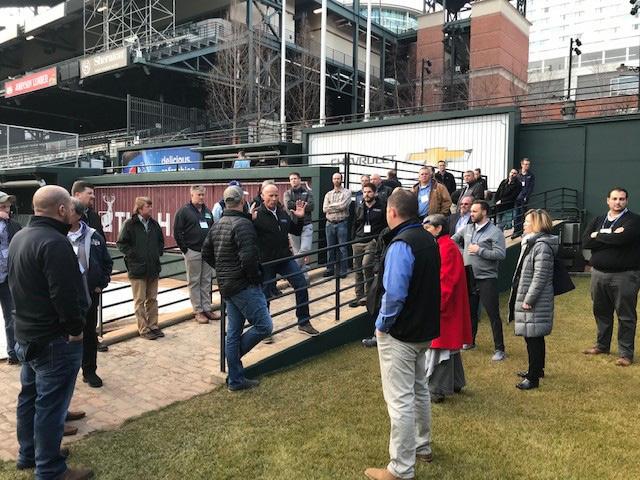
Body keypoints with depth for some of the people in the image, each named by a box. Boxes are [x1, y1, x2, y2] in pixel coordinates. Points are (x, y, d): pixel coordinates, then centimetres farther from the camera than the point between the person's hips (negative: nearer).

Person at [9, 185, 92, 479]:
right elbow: (64, 294, -28)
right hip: (54, 339, -10)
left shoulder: (19, 237, 8)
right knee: (50, 405, 1)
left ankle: (28, 455, 36)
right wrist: (75, 329, -15)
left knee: (30, 396, 21)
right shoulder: (54, 242, -24)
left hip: (25, 334, 10)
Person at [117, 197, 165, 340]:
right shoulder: (130, 224, -8)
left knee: (152, 299, 12)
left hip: (153, 268, 5)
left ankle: (153, 326, 23)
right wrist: (133, 255, -12)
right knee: (140, 300, 4)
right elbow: (121, 243, -7)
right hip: (137, 269, -5)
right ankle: (144, 329, 12)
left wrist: (159, 252, 7)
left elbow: (161, 240, 20)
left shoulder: (154, 224, 7)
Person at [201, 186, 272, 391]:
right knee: (264, 326, -2)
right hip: (244, 286, -10)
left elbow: (206, 253, 19)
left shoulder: (217, 225, 12)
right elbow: (248, 258, -26)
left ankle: (235, 380, 20)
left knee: (234, 332, 13)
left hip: (226, 287, 10)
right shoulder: (243, 224, -16)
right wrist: (255, 278, -10)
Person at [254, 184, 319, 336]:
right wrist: (251, 220, -33)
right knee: (264, 295, 7)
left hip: (285, 259, 5)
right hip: (266, 262, -5)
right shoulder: (257, 215, -12)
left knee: (302, 286, 1)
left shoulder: (283, 213, 7)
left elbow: (296, 231, 18)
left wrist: (299, 218, 2)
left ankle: (303, 323, 14)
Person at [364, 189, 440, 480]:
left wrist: (382, 324, -14)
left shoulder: (400, 244, -22)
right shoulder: (428, 239, 7)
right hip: (424, 328, 10)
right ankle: (422, 447, 40)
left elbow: (394, 294, -28)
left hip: (399, 334, -10)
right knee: (419, 390, 23)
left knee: (400, 400, 0)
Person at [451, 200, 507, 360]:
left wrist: (480, 251, -18)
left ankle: (499, 349, 7)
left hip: (487, 279, -6)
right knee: (470, 312, 18)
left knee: (493, 314, -2)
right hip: (469, 278, 6)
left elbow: (501, 254, -18)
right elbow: (452, 241, 22)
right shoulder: (467, 229, 8)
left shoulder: (495, 232, -9)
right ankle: (470, 341, 35)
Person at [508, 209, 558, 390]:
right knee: (533, 337, 20)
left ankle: (533, 377, 7)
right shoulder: (531, 243, 14)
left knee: (534, 338, -2)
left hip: (535, 302, -10)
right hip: (525, 297, 10)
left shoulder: (542, 246, -19)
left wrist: (528, 300, -19)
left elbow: (540, 277, -22)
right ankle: (537, 369, 35)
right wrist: (522, 298, 18)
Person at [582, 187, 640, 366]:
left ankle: (625, 353, 12)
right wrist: (611, 237, -14)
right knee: (601, 312, 16)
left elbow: (622, 238, -23)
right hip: (599, 273, 5)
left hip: (625, 276, -5)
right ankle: (602, 345, 31)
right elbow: (586, 242, -4)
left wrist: (599, 235, -7)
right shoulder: (597, 221, 10)